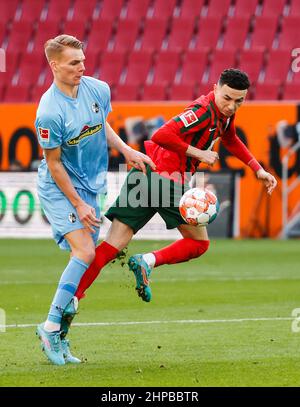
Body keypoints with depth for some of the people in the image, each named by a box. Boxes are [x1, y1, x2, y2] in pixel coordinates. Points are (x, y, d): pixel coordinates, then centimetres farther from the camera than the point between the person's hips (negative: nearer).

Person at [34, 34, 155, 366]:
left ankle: (58, 338, 10)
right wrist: (78, 204, -16)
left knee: (83, 259, 4)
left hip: (91, 187, 7)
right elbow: (54, 164, -16)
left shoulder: (98, 89, -3)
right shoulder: (49, 112, -23)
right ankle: (51, 326, -15)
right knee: (85, 252, -22)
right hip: (59, 189, -7)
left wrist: (126, 151, 5)